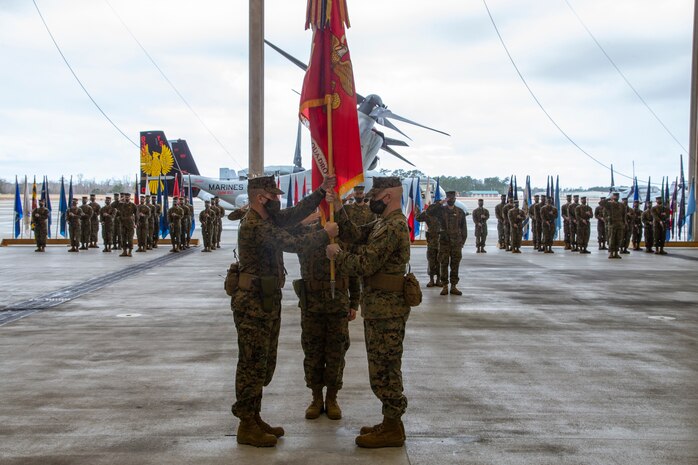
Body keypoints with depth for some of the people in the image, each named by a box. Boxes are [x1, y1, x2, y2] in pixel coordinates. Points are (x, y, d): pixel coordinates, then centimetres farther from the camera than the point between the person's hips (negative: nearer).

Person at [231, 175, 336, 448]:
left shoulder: (267, 219, 11)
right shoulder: (254, 226, -20)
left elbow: (295, 214, 14)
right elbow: (293, 244, -23)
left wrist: (321, 192, 8)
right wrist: (325, 234, -11)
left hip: (267, 301, 10)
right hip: (254, 303, -10)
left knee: (264, 364, 15)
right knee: (253, 364, -3)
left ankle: (254, 418, 24)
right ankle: (247, 427, 5)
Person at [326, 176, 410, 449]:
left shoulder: (392, 227, -20)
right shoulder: (387, 223, 15)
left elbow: (364, 264, -22)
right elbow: (360, 236, 10)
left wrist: (337, 255, -7)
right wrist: (338, 213, 7)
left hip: (386, 309, -10)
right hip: (381, 306, 10)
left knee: (383, 370, -3)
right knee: (384, 368, 16)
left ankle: (392, 430, 7)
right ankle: (390, 423, 25)